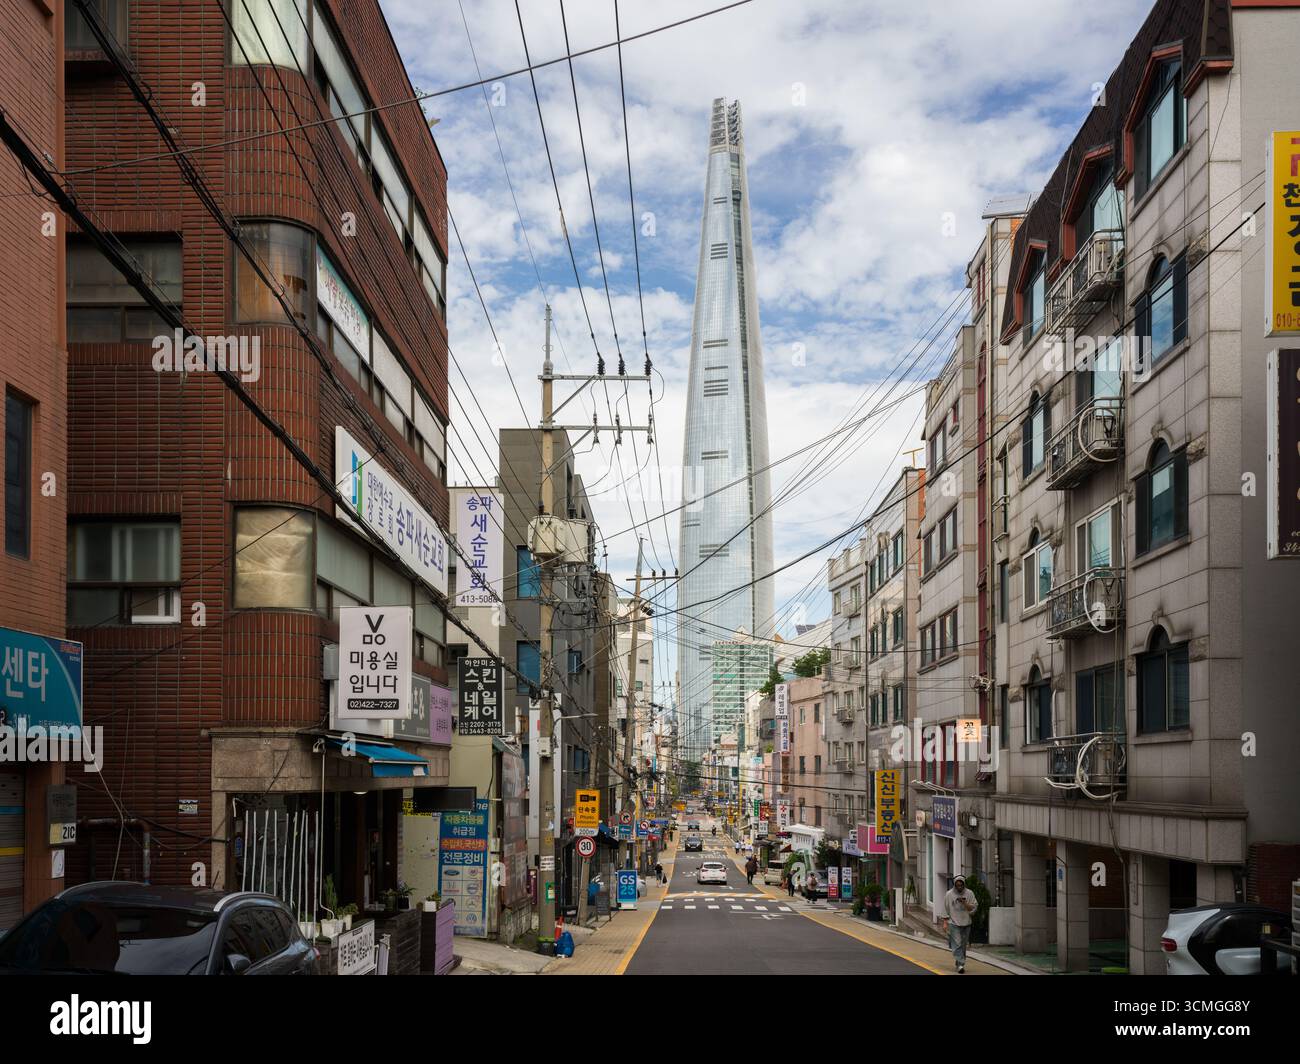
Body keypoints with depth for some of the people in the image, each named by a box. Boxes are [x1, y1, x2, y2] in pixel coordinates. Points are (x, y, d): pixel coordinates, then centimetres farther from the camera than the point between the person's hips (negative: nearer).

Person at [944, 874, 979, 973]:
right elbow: (946, 909, 6)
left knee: (963, 945, 12)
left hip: (966, 923, 2)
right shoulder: (949, 894, -3)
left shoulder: (969, 893, -1)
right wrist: (945, 923, 7)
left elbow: (974, 907, -2)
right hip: (954, 924, -2)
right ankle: (960, 965, -17)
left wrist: (965, 903, -18)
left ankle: (959, 961, 28)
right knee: (957, 944, -12)